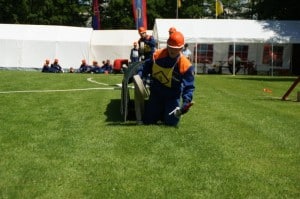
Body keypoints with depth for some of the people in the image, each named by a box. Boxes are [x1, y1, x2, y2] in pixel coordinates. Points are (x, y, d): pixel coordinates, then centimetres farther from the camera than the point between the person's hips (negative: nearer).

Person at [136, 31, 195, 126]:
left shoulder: (186, 66, -21)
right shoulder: (157, 55, -12)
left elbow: (189, 87, -19)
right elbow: (146, 66, 6)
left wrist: (186, 102, -30)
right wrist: (139, 76, -10)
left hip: (173, 97, -2)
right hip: (156, 94, 3)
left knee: (171, 122, -11)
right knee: (147, 120, 4)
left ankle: (177, 111, 24)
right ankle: (162, 113, 36)